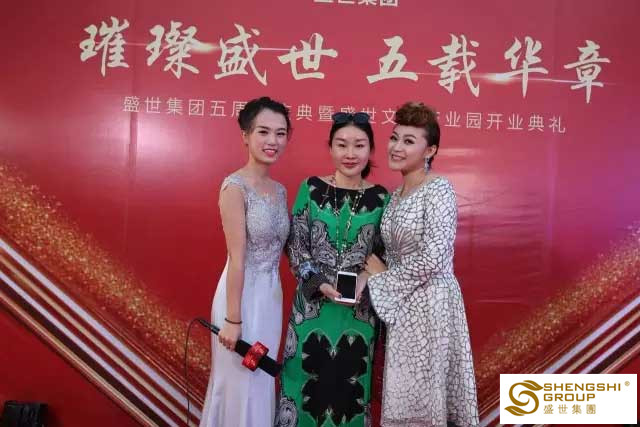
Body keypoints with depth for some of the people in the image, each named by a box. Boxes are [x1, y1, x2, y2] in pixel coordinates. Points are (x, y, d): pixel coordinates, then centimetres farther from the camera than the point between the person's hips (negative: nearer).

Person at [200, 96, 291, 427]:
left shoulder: (279, 190, 7)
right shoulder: (235, 186, -16)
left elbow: (280, 247, 11)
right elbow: (237, 258, -19)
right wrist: (233, 318, -17)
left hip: (271, 294, 7)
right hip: (242, 293, -7)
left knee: (262, 381, 20)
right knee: (240, 382, 9)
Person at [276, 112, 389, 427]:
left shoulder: (380, 197, 1)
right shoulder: (311, 189, -1)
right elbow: (295, 245, -2)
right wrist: (319, 283, -13)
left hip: (360, 307, 1)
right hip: (313, 303, -1)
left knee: (349, 383, 12)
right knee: (307, 379, 8)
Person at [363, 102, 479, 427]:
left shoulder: (438, 189, -13)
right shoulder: (396, 194, 11)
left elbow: (433, 258, -21)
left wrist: (382, 277, -10)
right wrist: (369, 273, -3)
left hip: (430, 302, -7)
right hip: (402, 305, 8)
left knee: (425, 390, 4)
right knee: (405, 392, 15)